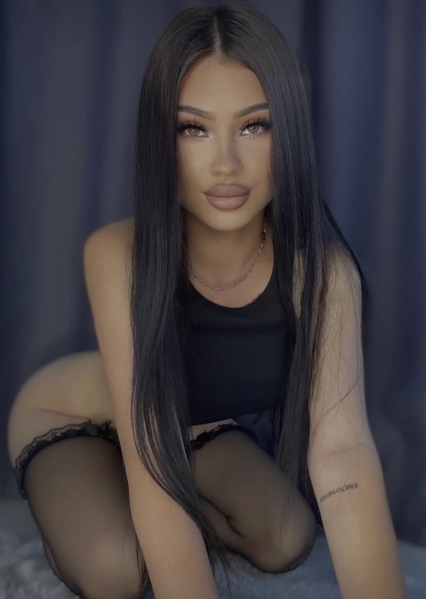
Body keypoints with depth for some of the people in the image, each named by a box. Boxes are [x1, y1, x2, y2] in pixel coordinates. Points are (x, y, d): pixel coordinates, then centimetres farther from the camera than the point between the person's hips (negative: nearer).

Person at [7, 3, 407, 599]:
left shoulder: (322, 268, -30)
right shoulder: (119, 256, -36)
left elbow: (341, 449, -39)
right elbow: (150, 468, -39)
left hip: (193, 424, 3)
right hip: (68, 416, -3)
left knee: (289, 539, -14)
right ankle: (80, 510, 6)